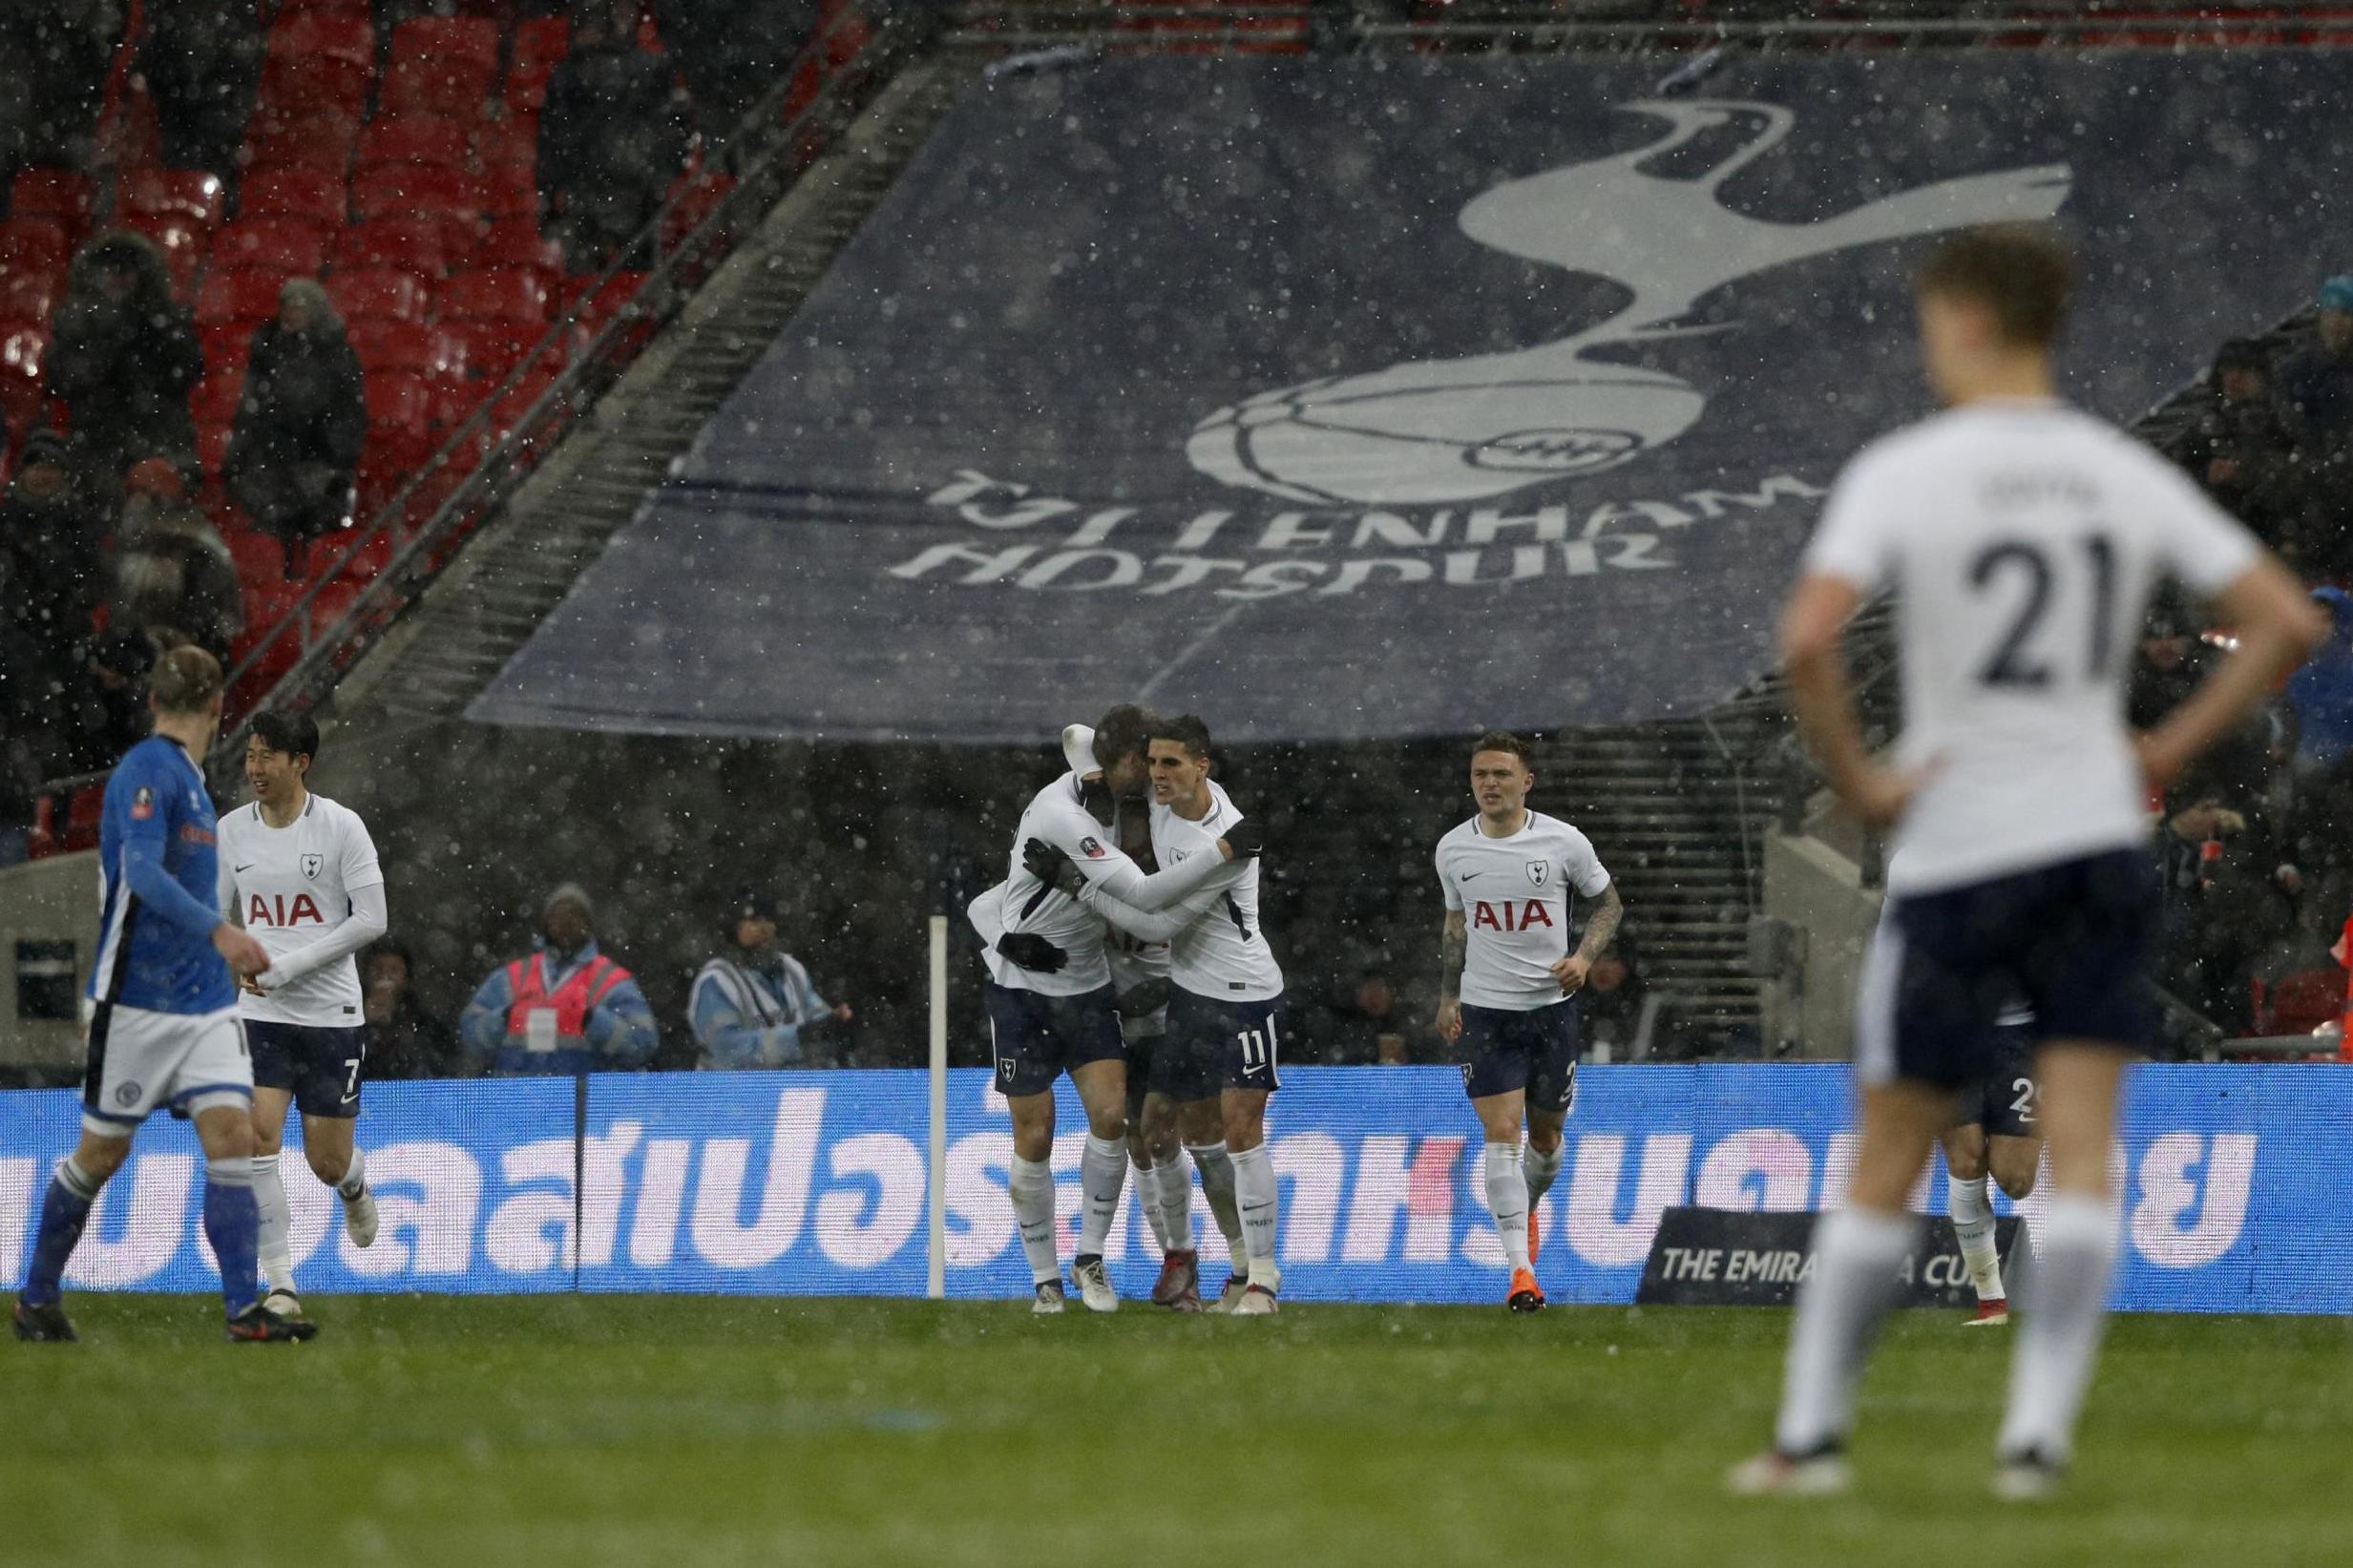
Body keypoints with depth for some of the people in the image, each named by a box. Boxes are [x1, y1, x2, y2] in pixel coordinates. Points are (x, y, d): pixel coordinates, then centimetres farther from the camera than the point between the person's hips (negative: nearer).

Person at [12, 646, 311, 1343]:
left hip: (204, 1001, 7)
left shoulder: (185, 778, 14)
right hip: (136, 1003, -7)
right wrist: (218, 931, -37)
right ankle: (36, 1298, 20)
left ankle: (245, 1308, -12)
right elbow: (142, 873, -27)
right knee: (103, 1152, 3)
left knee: (232, 1135, -8)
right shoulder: (147, 771, -14)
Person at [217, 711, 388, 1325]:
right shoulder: (232, 830, 3)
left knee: (328, 1163, 3)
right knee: (258, 1137, -17)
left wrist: (288, 966, -15)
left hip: (331, 1014, -2)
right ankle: (281, 1284, -12)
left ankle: (355, 1183, 43)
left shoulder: (340, 826, -8)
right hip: (259, 1014, 2)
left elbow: (372, 919, -10)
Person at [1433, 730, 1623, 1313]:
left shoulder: (1563, 842, -7)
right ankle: (1520, 1270, -15)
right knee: (1501, 1134, -12)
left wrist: (1583, 956, -11)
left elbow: (1609, 903, 6)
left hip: (1552, 1005, 0)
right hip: (1485, 1008, 0)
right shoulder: (1453, 850, 1)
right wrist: (1447, 997, 14)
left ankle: (1527, 1209, 45)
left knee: (1546, 1136, 11)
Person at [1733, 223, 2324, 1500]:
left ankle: (1811, 1432, 12)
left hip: (1955, 859, -3)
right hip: (2099, 842, 3)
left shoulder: (1903, 474, -9)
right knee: (2080, 1152, 1)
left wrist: (1855, 780, -11)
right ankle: (2037, 1435, -7)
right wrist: (2173, 749, 7)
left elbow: (1808, 637, -23)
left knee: (1884, 1165, 7)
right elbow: (2287, 622, 3)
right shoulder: (2127, 477, 4)